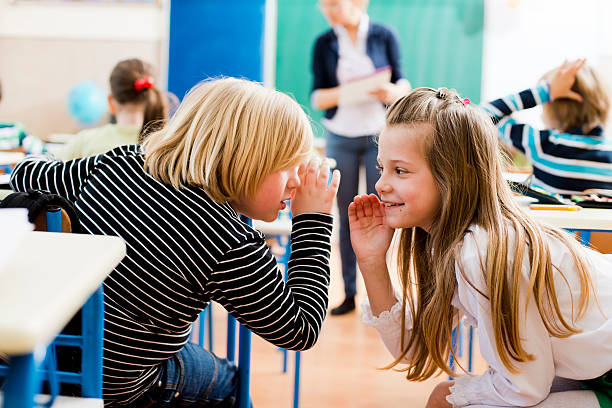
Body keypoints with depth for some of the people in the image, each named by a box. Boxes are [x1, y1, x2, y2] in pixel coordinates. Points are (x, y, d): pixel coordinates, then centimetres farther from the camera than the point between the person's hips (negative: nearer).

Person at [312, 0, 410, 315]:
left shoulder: (384, 37, -1)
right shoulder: (324, 44, 2)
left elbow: (403, 84, 1)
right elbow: (317, 98, -1)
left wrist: (393, 92, -23)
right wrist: (345, 91, -22)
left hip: (379, 135, -1)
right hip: (340, 138, 1)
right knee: (346, 216, 3)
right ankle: (349, 293, 11)